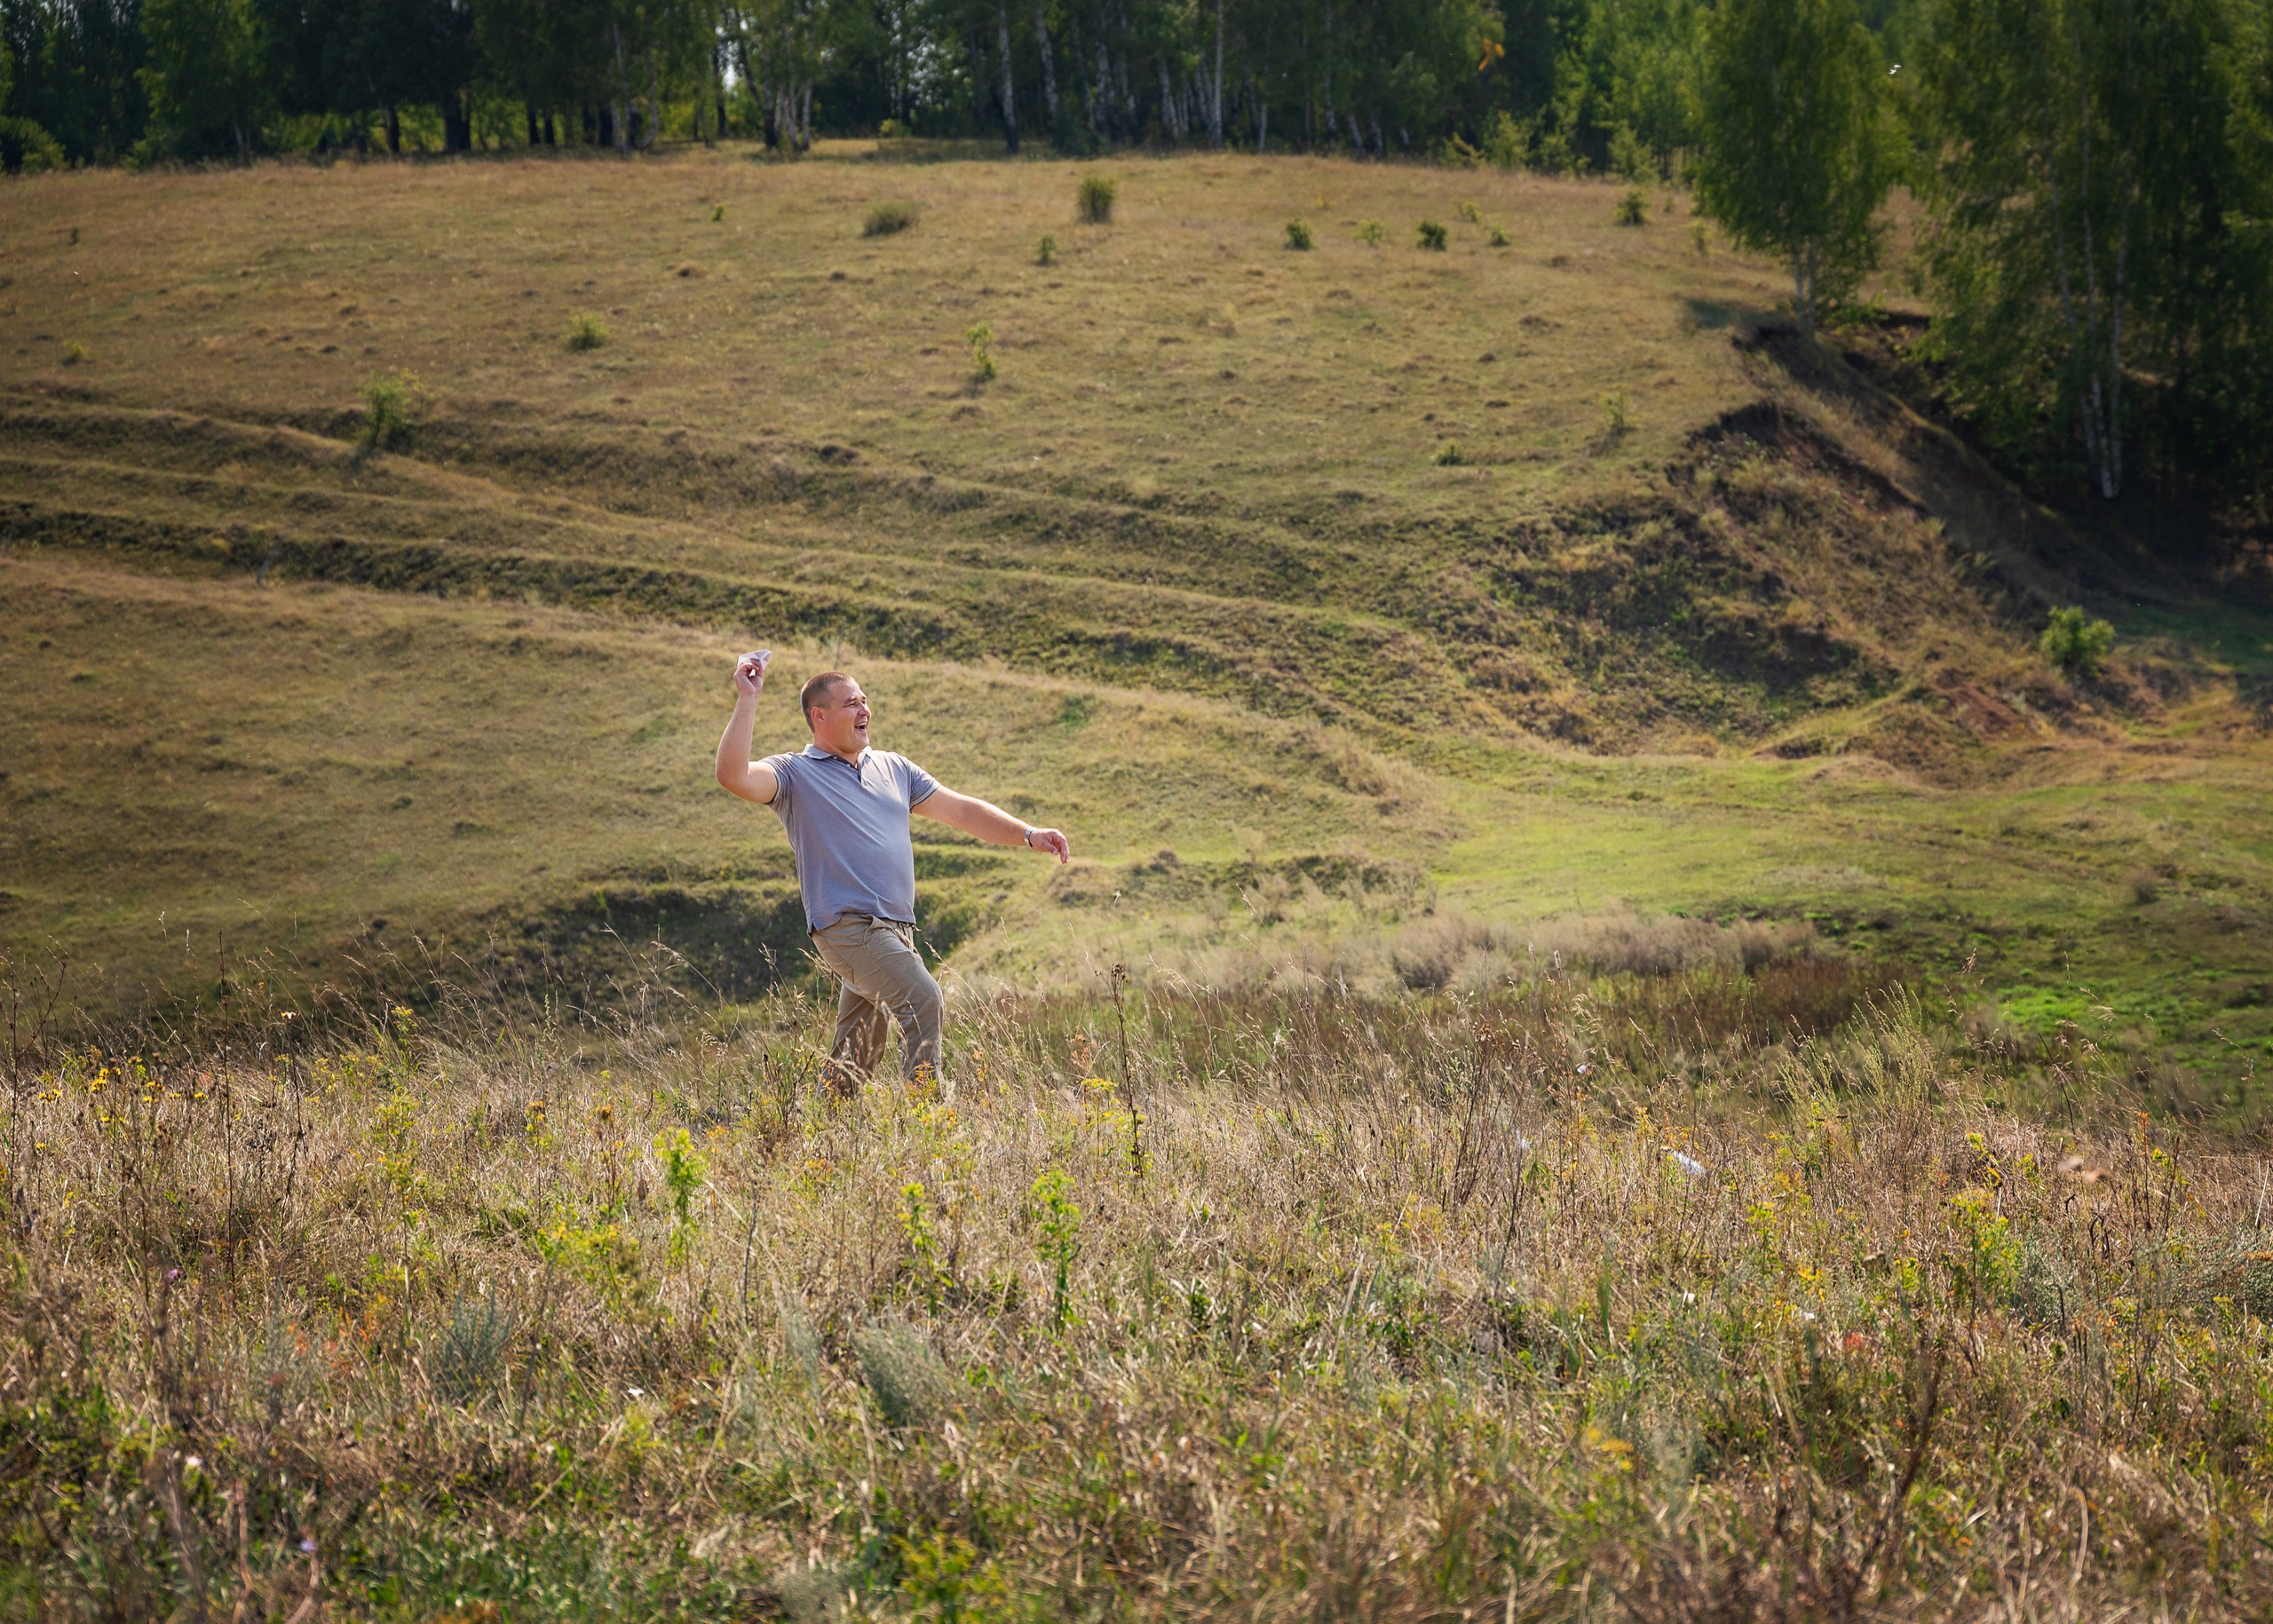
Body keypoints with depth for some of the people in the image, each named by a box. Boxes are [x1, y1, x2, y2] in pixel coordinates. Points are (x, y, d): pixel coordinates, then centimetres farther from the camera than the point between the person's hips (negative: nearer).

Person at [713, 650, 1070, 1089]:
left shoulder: (893, 768, 20)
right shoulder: (795, 773, 2)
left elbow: (960, 810, 21)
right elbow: (734, 776, -16)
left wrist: (1029, 834, 12)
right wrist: (747, 699, -18)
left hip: (897, 930, 7)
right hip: (848, 926, -7)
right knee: (922, 999, -25)